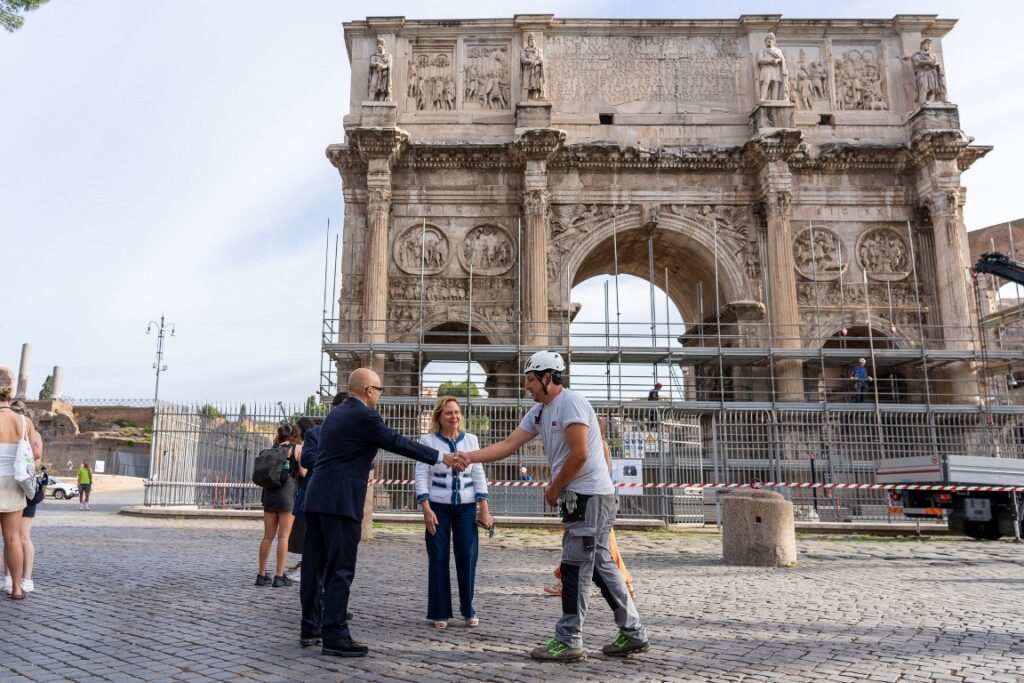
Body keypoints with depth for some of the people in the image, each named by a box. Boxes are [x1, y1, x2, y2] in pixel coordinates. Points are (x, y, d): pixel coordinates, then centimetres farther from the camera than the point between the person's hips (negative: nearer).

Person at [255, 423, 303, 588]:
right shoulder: (298, 447, 3)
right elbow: (303, 473, -1)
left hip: (269, 492, 5)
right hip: (286, 492, -5)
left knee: (268, 536, 9)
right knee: (283, 536, -2)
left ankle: (262, 575, 12)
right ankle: (279, 577, -3)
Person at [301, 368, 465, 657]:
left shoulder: (336, 413, 16)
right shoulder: (364, 416, -11)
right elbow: (398, 442, -10)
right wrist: (442, 457, -5)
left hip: (317, 497, 9)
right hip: (340, 501, -9)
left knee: (318, 565, 15)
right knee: (340, 569, -4)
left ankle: (311, 627, 25)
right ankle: (334, 636, -2)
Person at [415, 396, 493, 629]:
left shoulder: (471, 440, 6)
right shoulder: (427, 441, -1)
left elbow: (479, 475, 7)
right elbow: (421, 476, -4)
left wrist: (484, 507, 1)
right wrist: (426, 509, -12)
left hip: (466, 507, 2)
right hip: (438, 507, -2)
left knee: (467, 557, 2)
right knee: (438, 559, 2)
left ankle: (468, 610, 17)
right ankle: (440, 613, 13)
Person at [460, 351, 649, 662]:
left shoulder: (571, 402, -14)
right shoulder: (539, 412, 14)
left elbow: (579, 454, -20)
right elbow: (508, 444, 10)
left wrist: (554, 489, -10)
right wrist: (471, 457, 0)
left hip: (590, 496, -9)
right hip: (581, 497, 9)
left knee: (575, 568, -3)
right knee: (601, 566, 13)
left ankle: (568, 641, 7)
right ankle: (634, 635, 22)